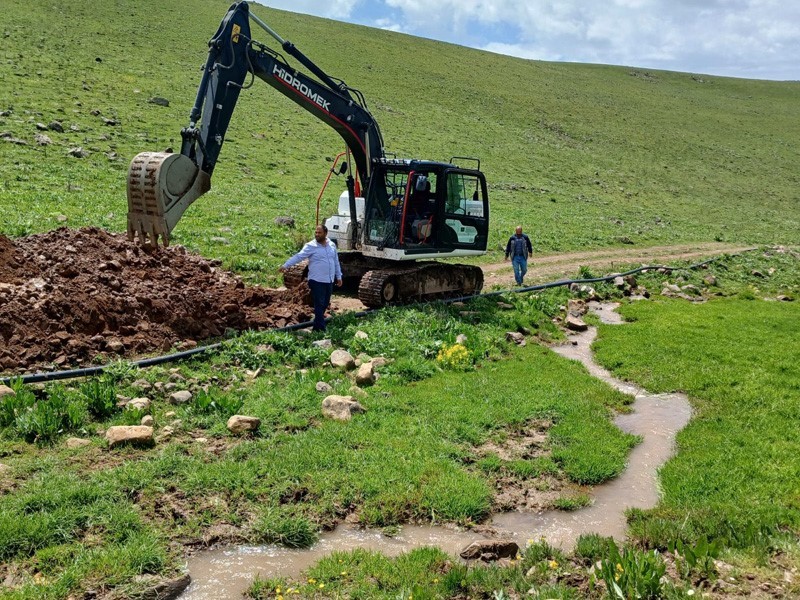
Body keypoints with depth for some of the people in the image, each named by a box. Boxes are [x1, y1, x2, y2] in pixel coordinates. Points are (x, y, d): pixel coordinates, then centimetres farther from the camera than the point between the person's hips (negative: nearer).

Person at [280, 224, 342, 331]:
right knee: (319, 305, -6)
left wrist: (339, 276, 18)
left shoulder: (332, 245, 9)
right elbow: (298, 256, -17)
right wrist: (285, 265, -28)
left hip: (329, 281, 6)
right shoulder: (311, 246, -8)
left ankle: (316, 326, 27)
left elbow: (336, 262, 17)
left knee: (325, 304, 13)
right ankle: (321, 329, -2)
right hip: (317, 281, -6)